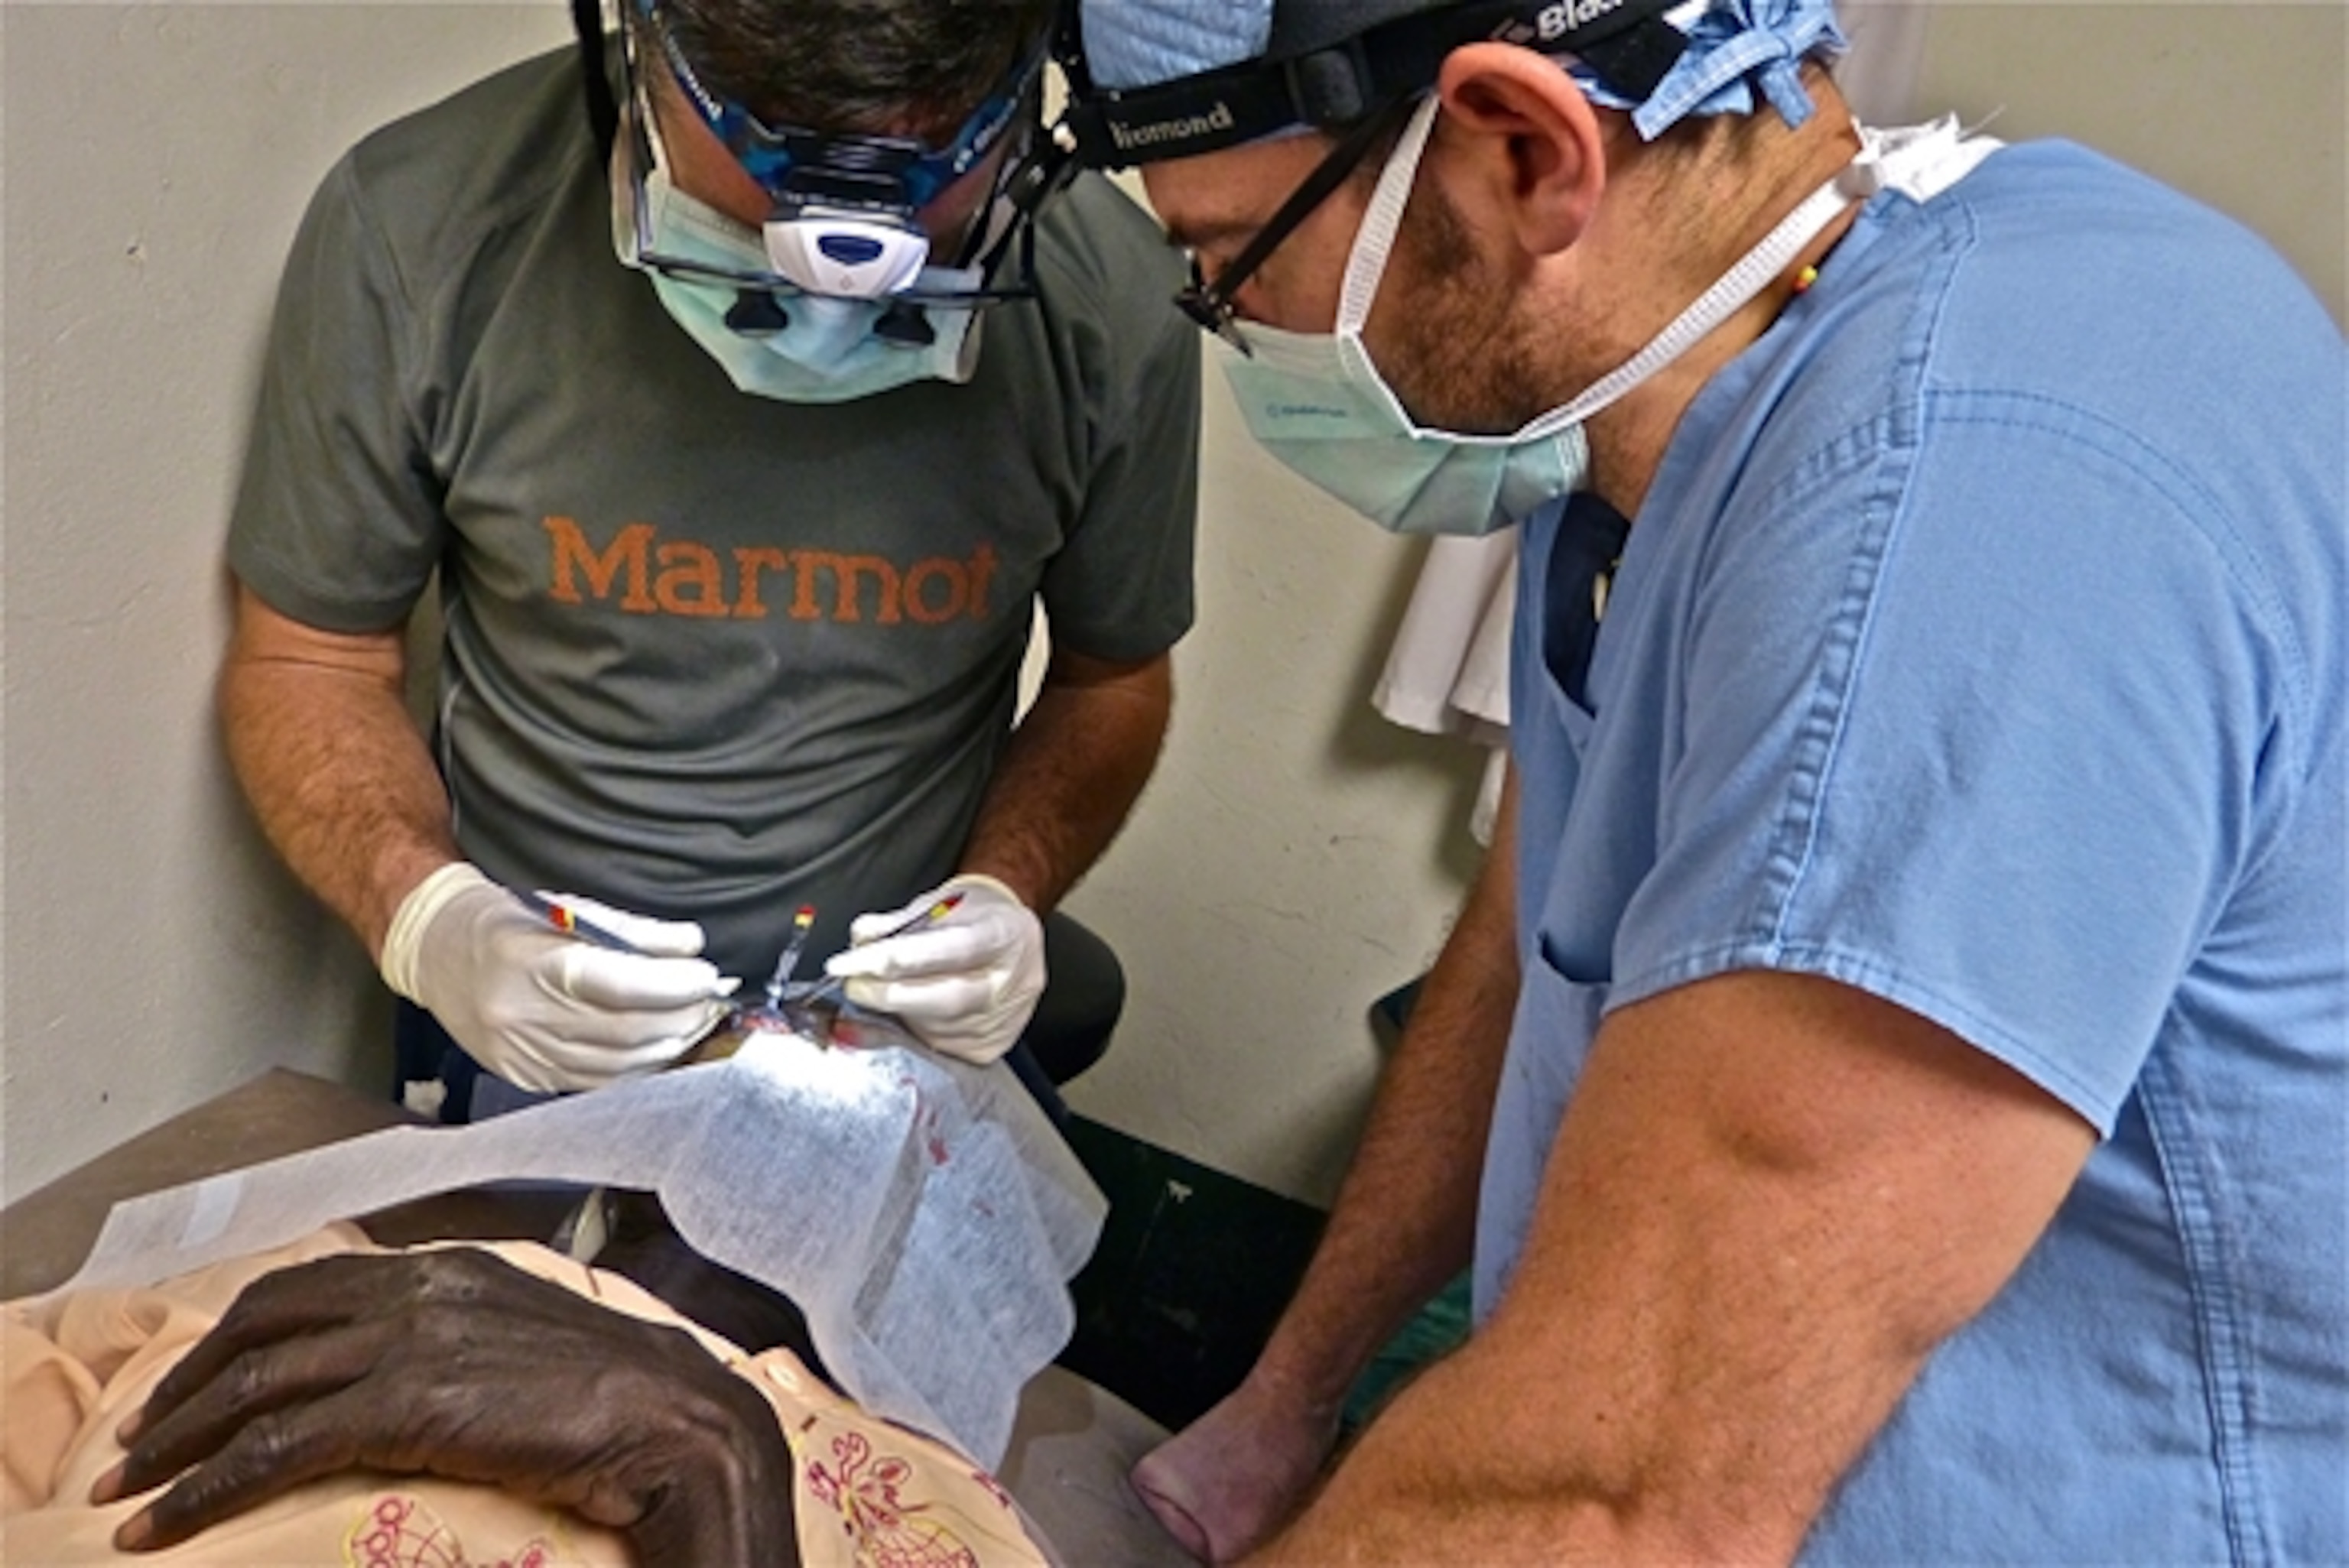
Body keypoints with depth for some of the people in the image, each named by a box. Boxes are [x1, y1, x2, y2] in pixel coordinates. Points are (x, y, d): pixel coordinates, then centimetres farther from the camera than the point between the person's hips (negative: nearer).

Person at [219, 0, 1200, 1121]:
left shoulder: (1108, 297, -14)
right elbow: (306, 662, -4)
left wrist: (1009, 892, -15)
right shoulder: (414, 225, -16)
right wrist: (429, 920, -21)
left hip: (919, 1024, 1)